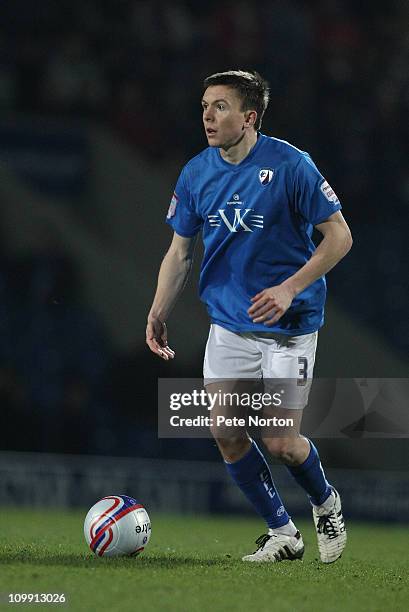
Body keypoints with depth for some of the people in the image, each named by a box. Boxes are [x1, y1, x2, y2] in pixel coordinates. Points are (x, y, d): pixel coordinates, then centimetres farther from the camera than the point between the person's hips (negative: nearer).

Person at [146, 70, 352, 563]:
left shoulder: (289, 165, -15)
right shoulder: (195, 174, 1)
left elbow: (339, 235, -11)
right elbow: (180, 250, 11)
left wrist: (290, 288, -22)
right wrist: (158, 314, 1)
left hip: (288, 324, -5)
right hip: (228, 323, 5)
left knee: (281, 443, -8)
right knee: (225, 434, -3)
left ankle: (325, 503, 24)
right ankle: (281, 533, 14)